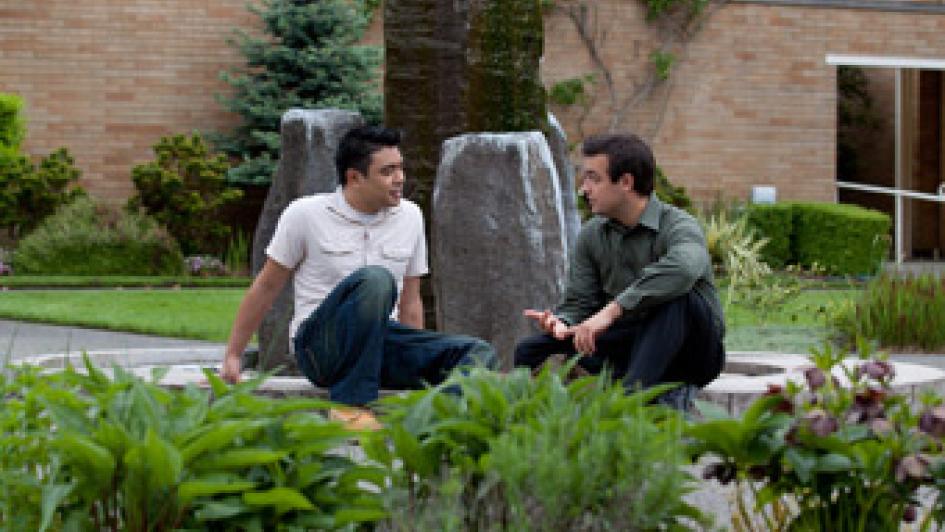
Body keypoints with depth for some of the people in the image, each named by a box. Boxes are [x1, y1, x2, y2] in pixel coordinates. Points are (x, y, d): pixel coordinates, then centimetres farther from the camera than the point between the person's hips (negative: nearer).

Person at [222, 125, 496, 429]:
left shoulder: (410, 216, 9)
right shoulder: (305, 214, -3)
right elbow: (267, 287, 5)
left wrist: (417, 365, 13)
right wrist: (232, 356, 6)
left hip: (380, 343, 5)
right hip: (318, 345, -5)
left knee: (477, 353, -20)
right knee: (375, 279, -35)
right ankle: (350, 405, -32)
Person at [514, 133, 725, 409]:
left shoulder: (678, 226, -17)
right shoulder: (591, 236, 5)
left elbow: (683, 268, -41)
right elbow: (578, 301, 3)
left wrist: (612, 310, -45)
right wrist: (561, 323, -22)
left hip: (691, 353, -6)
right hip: (629, 346, 7)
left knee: (675, 297, -36)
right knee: (531, 351, -10)